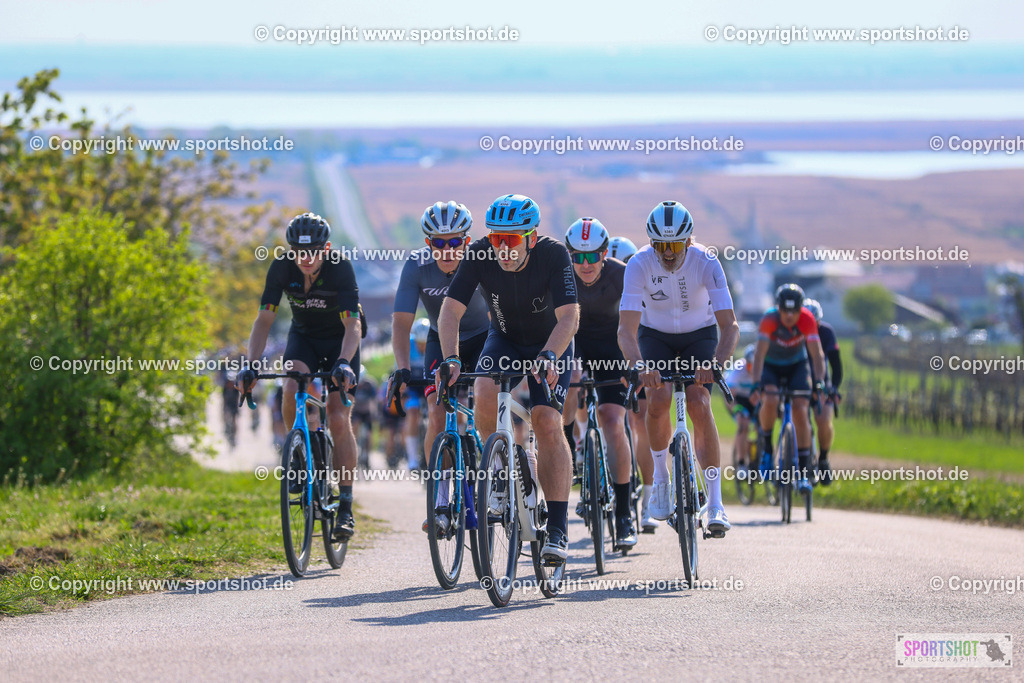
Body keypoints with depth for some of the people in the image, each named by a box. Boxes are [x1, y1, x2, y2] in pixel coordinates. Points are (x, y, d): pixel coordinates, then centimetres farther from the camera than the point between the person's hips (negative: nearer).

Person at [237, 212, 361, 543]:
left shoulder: (340, 268, -28)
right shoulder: (282, 268, -21)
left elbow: (352, 325, -33)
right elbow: (264, 320, -21)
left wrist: (344, 363, -50)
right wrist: (250, 365, -34)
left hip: (340, 340, -2)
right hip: (303, 336, 2)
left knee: (339, 419, -15)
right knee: (293, 390, -30)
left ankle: (345, 507, -10)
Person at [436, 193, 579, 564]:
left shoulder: (553, 255, -29)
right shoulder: (480, 255, -23)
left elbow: (569, 317, -35)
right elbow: (450, 312, -26)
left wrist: (549, 357, -52)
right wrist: (451, 358, -42)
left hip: (551, 344, -2)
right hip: (505, 339, 2)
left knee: (547, 422, -21)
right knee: (485, 395, -28)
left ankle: (558, 529, -17)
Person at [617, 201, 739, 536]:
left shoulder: (706, 263, -28)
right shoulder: (639, 265, -27)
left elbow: (730, 325, -32)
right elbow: (626, 329, -32)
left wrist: (715, 364, -50)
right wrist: (641, 366, -51)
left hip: (699, 335, -1)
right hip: (655, 335, 1)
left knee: (699, 405, -20)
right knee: (658, 399, -23)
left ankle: (715, 503, -17)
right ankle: (661, 476, 3)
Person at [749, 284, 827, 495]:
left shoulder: (807, 319, -26)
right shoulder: (769, 320, -30)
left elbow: (816, 353, -28)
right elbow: (759, 353, -36)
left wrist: (819, 382, -42)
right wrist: (757, 384, -49)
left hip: (797, 365, 1)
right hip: (771, 366, -1)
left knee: (800, 411, -17)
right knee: (770, 401, -31)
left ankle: (803, 472, -11)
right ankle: (766, 447, -6)